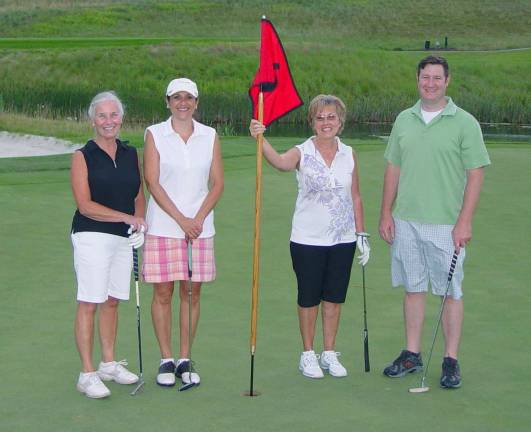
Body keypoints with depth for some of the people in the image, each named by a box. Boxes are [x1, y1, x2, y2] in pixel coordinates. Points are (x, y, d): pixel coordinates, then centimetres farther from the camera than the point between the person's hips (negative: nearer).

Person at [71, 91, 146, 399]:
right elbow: (85, 205, -11)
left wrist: (140, 221, -2)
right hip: (92, 237, -5)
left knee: (113, 301, 12)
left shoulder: (131, 154, 11)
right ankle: (88, 374, -3)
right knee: (89, 303, -6)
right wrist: (127, 218, -16)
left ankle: (109, 364, 23)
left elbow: (139, 195, 18)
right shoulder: (83, 157, -4)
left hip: (124, 238, 5)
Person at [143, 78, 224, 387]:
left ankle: (185, 360, 14)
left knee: (193, 292, 5)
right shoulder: (155, 134, 0)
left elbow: (217, 183, 5)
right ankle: (166, 360, 11)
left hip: (200, 225, 2)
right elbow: (152, 182, -5)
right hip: (163, 226, -2)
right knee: (163, 293, 1)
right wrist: (181, 219, -11)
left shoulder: (210, 136, 7)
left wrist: (199, 218, -8)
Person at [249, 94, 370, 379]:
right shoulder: (302, 153, -7)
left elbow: (355, 197, 10)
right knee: (308, 298, 6)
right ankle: (308, 355, 20)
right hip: (307, 240, -3)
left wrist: (361, 234, 8)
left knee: (334, 297, 10)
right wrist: (261, 140, -47)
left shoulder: (349, 155, 4)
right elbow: (281, 162, -30)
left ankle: (329, 354, 24)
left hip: (342, 240, 3)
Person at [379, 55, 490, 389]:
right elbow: (393, 169, 13)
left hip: (446, 224, -4)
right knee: (413, 289, 11)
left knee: (451, 292, 1)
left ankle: (451, 361, 9)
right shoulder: (404, 120, 9)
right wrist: (386, 213, 7)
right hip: (406, 222, 4)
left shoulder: (464, 123, -4)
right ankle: (412, 355, 21)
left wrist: (465, 221, -13)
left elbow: (476, 174, -6)